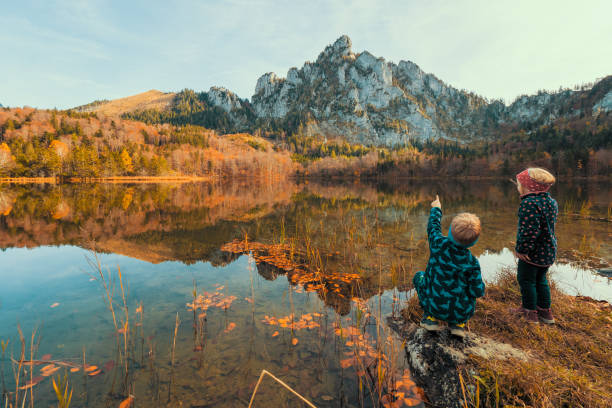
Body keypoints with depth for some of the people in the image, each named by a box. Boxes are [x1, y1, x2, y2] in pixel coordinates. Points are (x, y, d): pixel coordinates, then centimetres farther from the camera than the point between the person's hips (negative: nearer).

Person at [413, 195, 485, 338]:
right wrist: (480, 285, 14)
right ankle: (458, 324, 15)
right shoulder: (472, 263, -15)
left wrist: (436, 209, 24)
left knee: (419, 276, 23)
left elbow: (433, 226, 6)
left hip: (436, 307, -1)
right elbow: (478, 291, -10)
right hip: (461, 313, 1)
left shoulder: (439, 244, -16)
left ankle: (431, 317, 13)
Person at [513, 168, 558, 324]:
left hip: (533, 252, -9)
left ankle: (530, 312, 19)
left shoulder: (529, 203, -25)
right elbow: (550, 223, 17)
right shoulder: (551, 201, 5)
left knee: (526, 280, 8)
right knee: (541, 280, 22)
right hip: (549, 250, 9)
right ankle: (545, 311, 32)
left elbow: (530, 231, -28)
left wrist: (521, 249, -19)